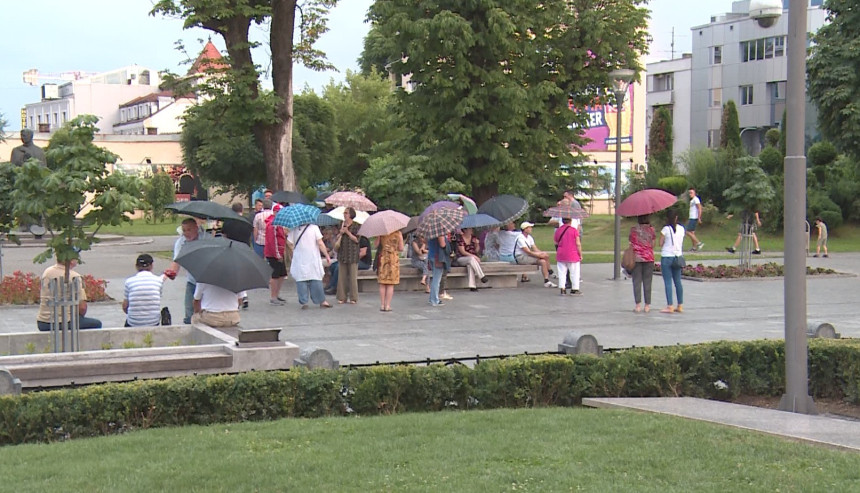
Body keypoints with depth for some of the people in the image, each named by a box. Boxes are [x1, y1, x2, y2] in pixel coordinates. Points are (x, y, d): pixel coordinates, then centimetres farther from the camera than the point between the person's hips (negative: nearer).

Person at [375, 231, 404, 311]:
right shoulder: (398, 233, -2)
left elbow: (376, 245, -7)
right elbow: (401, 248, 1)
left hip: (382, 259, 1)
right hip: (393, 258, -1)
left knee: (382, 284, 8)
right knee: (390, 285, 3)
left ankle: (382, 305, 7)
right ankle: (387, 305, 0)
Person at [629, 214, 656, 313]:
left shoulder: (633, 229, -2)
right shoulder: (651, 229, -2)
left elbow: (631, 241, 1)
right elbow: (652, 245, -1)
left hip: (636, 258, 0)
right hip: (648, 257, 0)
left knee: (637, 281, 2)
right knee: (647, 281, 5)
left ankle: (638, 304, -3)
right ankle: (647, 305, 6)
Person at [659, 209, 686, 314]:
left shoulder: (665, 229, -10)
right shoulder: (681, 229, 4)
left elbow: (661, 243, -7)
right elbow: (682, 243, 10)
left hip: (667, 257, -5)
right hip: (678, 257, 5)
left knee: (668, 282, -3)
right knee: (678, 282, 13)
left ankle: (670, 306, -6)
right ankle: (680, 305, 16)